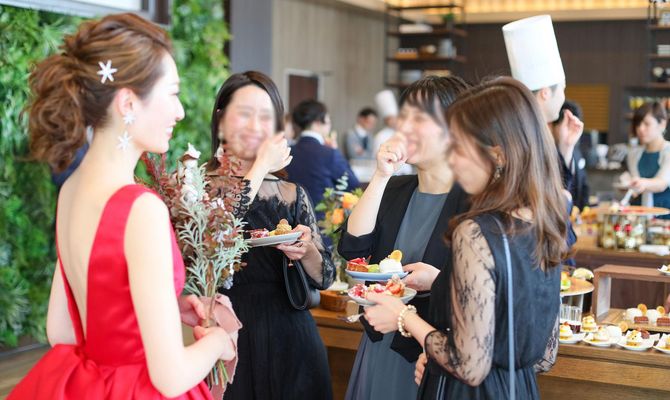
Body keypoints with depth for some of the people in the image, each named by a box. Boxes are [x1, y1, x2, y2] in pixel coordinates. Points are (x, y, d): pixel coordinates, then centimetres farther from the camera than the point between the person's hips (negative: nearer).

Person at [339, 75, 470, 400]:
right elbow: (352, 248, -8)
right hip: (380, 346, 6)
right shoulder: (393, 189, 6)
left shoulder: (475, 200, -12)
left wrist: (440, 281, -29)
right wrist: (381, 176, -12)